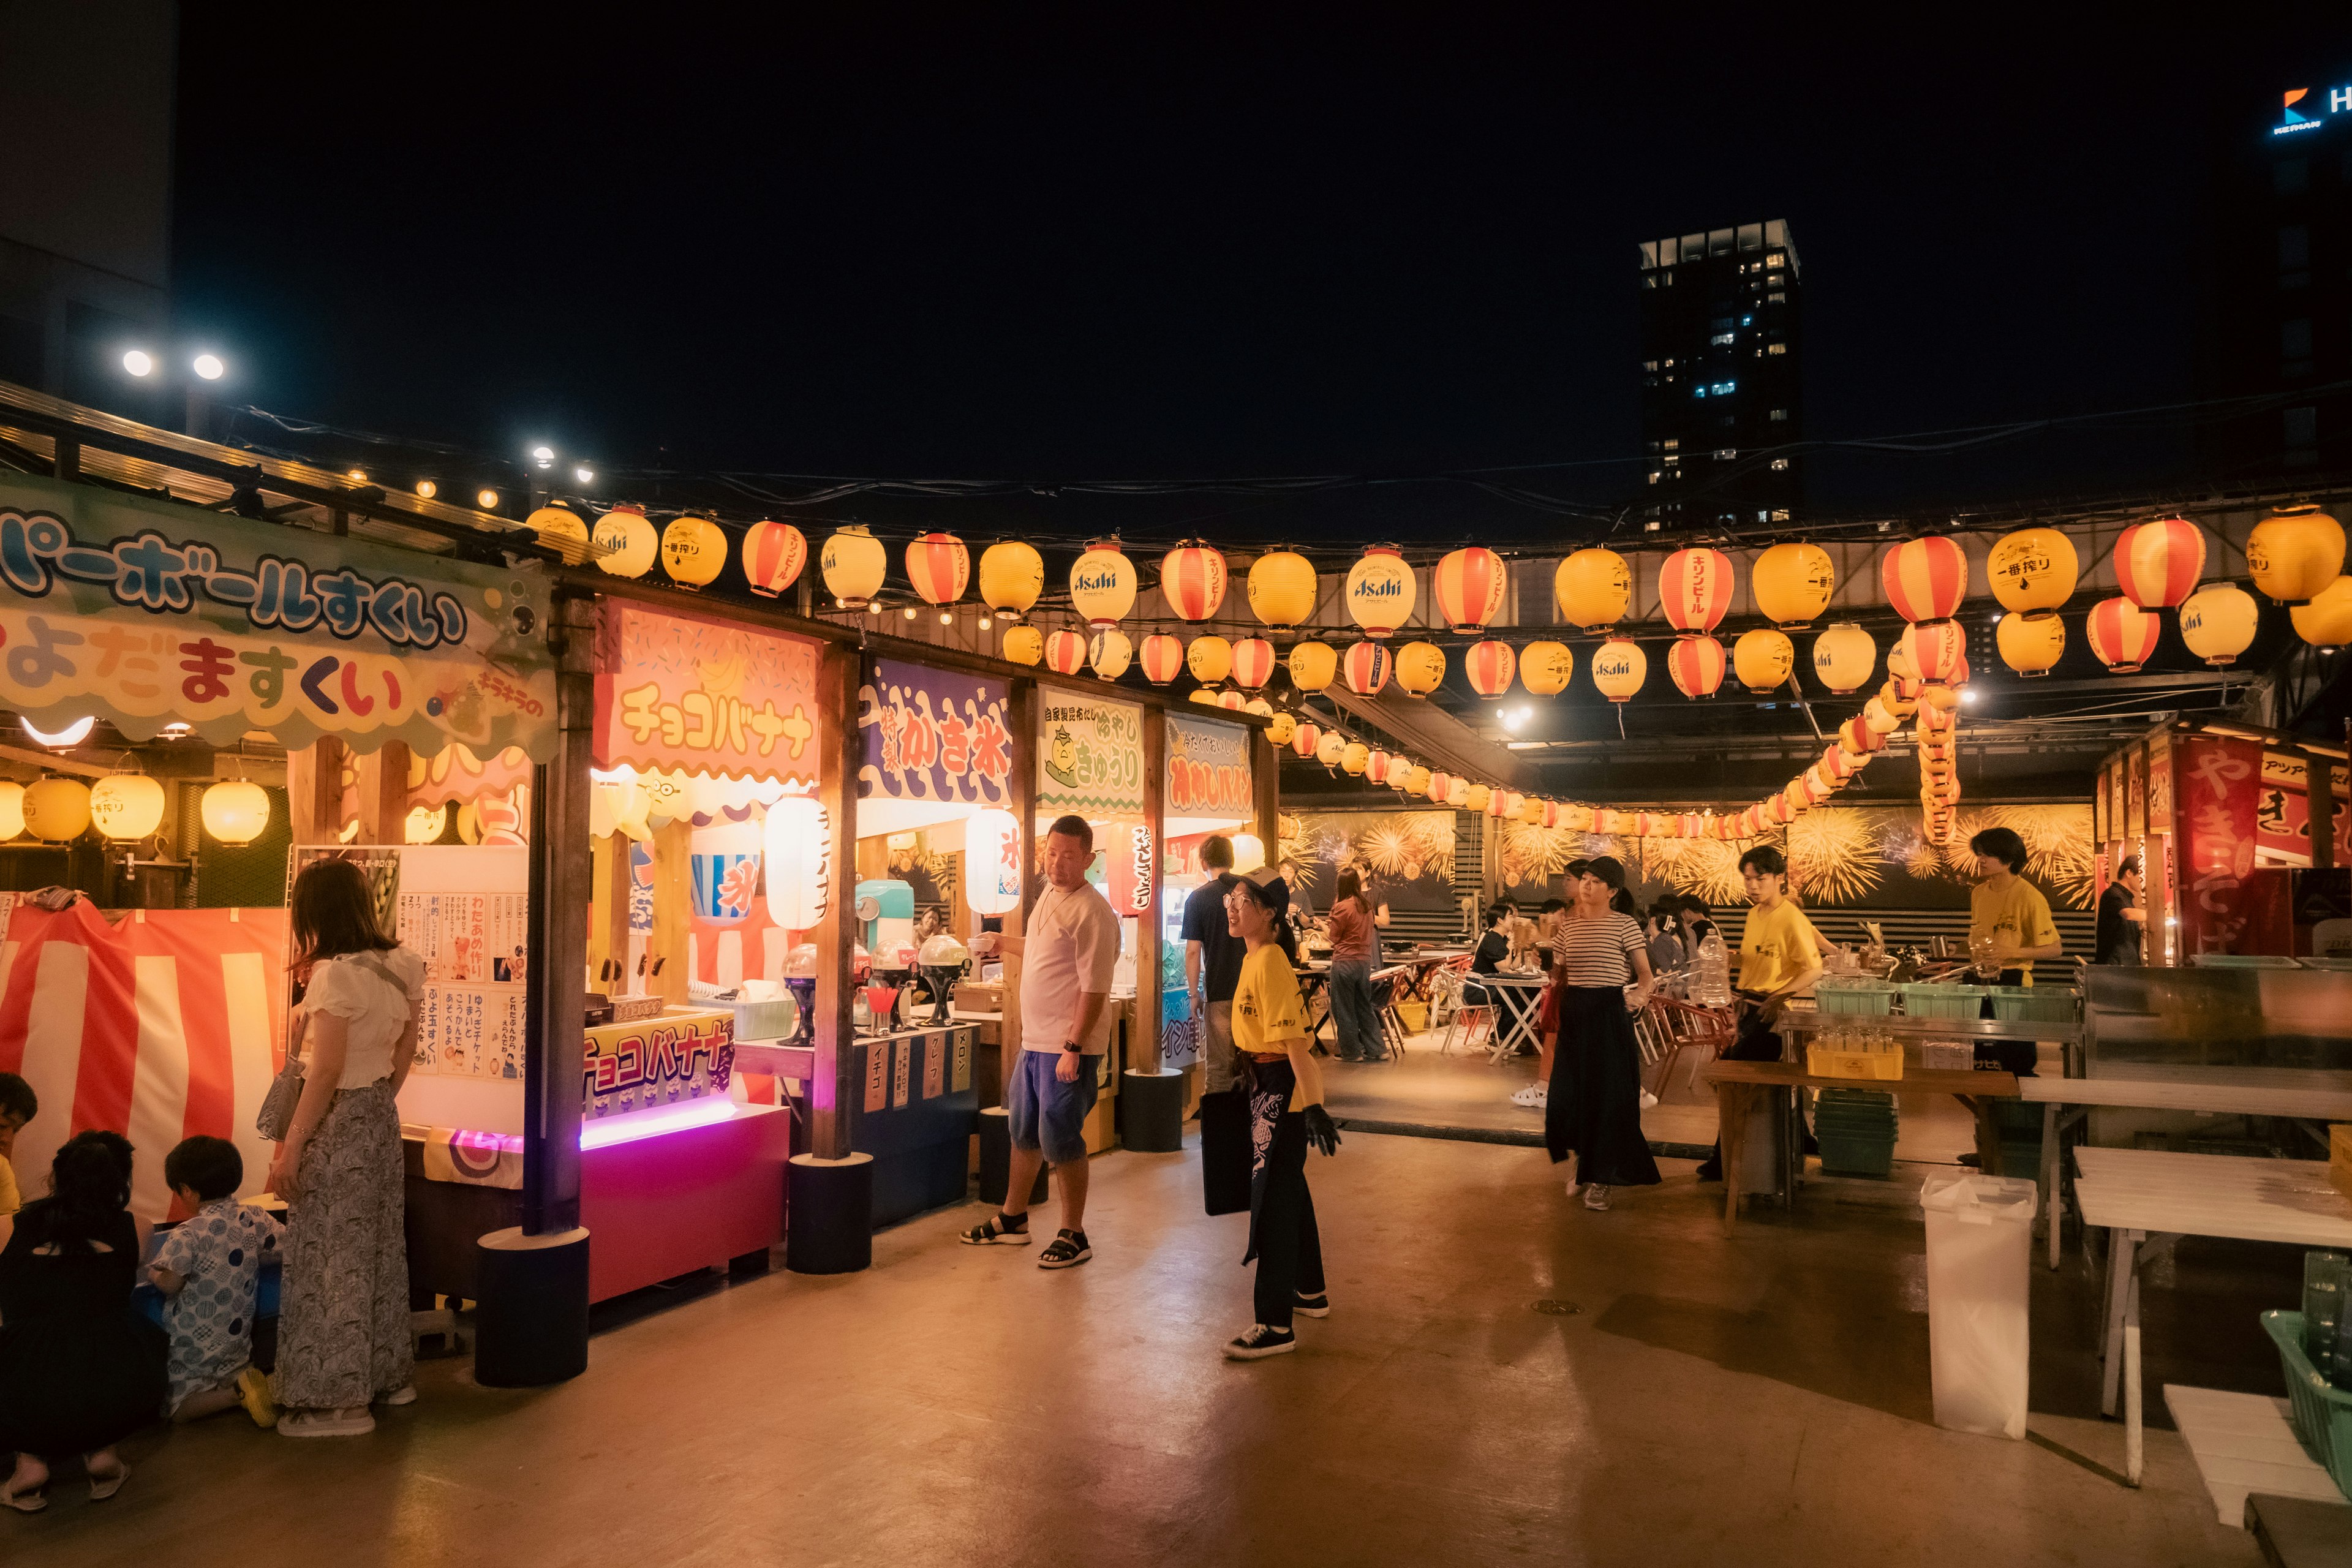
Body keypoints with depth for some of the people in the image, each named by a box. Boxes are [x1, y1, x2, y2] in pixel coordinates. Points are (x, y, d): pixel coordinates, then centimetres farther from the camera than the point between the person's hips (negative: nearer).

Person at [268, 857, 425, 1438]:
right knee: (378, 1244, 17)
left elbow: (326, 1072, -19)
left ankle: (340, 1399, 11)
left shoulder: (334, 976, -19)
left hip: (338, 1121, -8)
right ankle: (390, 1373, 29)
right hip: (381, 1117, 8)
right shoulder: (398, 967, 3)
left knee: (330, 1254, 2)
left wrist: (290, 1149, -13)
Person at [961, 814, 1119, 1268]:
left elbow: (1094, 988, -22)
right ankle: (1012, 1219, 35)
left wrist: (1073, 1048, -24)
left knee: (1060, 1140, -1)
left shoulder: (1092, 912, -19)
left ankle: (1073, 1236, 15)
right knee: (1024, 1132, 20)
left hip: (1069, 1047, -9)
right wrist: (1001, 942, 34)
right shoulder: (1049, 895, 10)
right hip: (1035, 1040, 9)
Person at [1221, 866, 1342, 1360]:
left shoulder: (1269, 963, -20)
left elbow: (1293, 1039, -26)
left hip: (1283, 1088, -10)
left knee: (1271, 1199, -6)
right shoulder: (1257, 957, 9)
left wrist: (1312, 1104, -29)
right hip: (1270, 1085, 10)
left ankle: (1276, 1326, 0)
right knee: (1289, 1188, 21)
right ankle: (1310, 1292, 37)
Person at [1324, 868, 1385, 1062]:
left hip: (1344, 961, -7)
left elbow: (1334, 938, -5)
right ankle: (1376, 1049, 17)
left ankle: (1351, 1052, 9)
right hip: (1365, 959, 7)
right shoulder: (1366, 905, 6)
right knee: (1365, 1007, 16)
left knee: (1344, 1009, 4)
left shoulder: (1342, 907, -14)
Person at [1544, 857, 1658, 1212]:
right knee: (1567, 1095, 7)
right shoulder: (1570, 925, 10)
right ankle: (1585, 1164, 30)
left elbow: (1645, 973, -6)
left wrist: (1640, 996, -24)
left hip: (1609, 1013, -5)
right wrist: (1557, 980, -3)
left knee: (1608, 1095, -1)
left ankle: (1602, 1179, 12)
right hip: (1574, 1013, 5)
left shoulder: (1624, 924, -5)